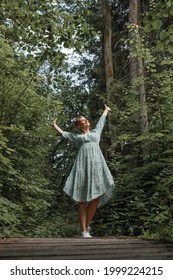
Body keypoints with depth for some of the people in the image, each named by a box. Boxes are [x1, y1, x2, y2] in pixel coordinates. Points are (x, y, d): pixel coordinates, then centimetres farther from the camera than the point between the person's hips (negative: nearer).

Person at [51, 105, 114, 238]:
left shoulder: (96, 131, 26)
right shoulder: (76, 136, 22)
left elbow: (102, 120, 43)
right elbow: (63, 133, 38)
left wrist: (106, 110, 59)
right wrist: (55, 125, 53)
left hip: (96, 165, 2)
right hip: (83, 166, -2)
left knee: (96, 199, -3)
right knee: (83, 200, -5)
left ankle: (87, 225, 15)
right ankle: (83, 230, -3)